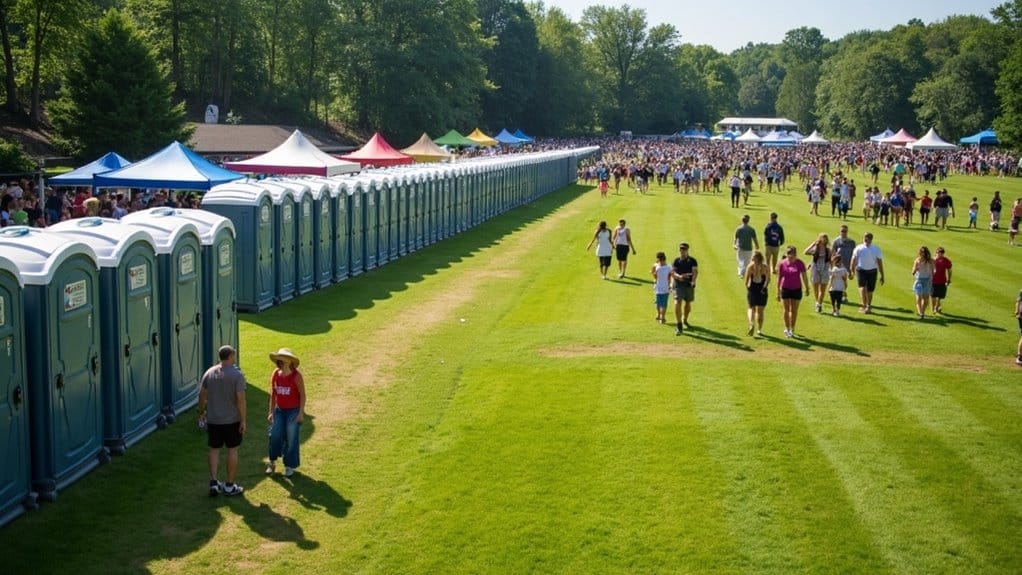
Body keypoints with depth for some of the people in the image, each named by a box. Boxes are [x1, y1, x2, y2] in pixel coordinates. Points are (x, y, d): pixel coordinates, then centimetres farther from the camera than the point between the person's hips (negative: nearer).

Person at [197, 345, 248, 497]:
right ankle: (230, 486, 15)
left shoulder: (209, 373, 0)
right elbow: (240, 399, -17)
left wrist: (201, 412, 19)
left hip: (213, 420, 3)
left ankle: (213, 483, 8)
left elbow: (202, 395, 4)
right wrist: (243, 421, -10)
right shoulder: (237, 374, -13)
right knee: (232, 450, 9)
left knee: (214, 450, 14)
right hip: (232, 420, -3)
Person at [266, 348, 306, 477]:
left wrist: (301, 413, -13)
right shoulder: (276, 374, -3)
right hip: (279, 410, 4)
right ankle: (272, 462, 21)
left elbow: (302, 395, -10)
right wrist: (271, 411, 6)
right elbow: (273, 394, 6)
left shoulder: (296, 376, -16)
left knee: (291, 439, 2)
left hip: (293, 411, -4)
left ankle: (289, 466, 17)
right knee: (275, 436, -1)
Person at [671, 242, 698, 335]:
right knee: (677, 303, -17)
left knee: (688, 303, 19)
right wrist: (679, 276, -24)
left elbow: (695, 271, -15)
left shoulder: (692, 261, -2)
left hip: (689, 285, 1)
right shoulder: (676, 261, 2)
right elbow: (672, 272, -3)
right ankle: (679, 326, -15)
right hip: (678, 285, -1)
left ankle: (685, 320, 46)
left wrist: (693, 281, -33)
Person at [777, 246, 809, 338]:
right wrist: (778, 292, 0)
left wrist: (807, 288, 3)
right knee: (786, 310, 5)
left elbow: (804, 276, 0)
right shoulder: (782, 264, -8)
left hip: (796, 289, 0)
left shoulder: (800, 263, -9)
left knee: (794, 310, 8)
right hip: (785, 289, 0)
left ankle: (792, 329, 21)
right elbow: (779, 278, -2)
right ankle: (787, 329, 16)